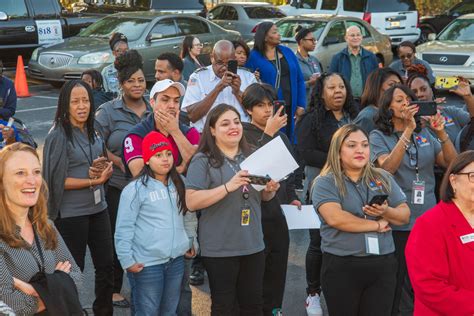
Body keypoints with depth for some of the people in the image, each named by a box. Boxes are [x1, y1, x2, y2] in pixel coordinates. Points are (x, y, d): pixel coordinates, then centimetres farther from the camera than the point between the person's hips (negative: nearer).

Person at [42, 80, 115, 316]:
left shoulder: (93, 132, 6)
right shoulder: (58, 136, -12)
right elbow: (56, 180, -15)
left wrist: (104, 167, -6)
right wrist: (93, 181, -20)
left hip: (98, 208, 6)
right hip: (71, 214, -6)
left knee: (106, 265, 12)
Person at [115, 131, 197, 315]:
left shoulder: (178, 185, 8)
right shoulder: (135, 189, -12)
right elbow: (124, 229, -11)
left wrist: (190, 242, 19)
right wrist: (127, 260, -12)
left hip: (176, 260, 6)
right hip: (147, 264, -6)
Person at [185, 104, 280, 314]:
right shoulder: (203, 161, -9)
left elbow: (262, 197, 19)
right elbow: (191, 202, -17)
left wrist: (270, 190, -5)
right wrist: (228, 187, -26)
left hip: (253, 245, 5)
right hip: (220, 248, -5)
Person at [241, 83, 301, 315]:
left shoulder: (282, 137, 15)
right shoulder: (243, 134, -6)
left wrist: (292, 198, 8)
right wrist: (268, 133, -23)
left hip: (279, 214, 6)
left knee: (277, 269, 11)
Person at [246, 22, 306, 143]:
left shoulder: (287, 52, 11)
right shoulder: (254, 57, -2)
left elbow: (299, 79, 10)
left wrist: (301, 105, 4)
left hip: (290, 107, 4)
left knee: (289, 139, 8)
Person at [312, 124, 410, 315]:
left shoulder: (384, 179, 11)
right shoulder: (325, 182, -4)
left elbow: (405, 215, 9)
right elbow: (335, 218, -19)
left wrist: (386, 212, -13)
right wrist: (377, 225, -9)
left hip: (383, 264, 4)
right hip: (341, 267, -3)